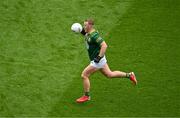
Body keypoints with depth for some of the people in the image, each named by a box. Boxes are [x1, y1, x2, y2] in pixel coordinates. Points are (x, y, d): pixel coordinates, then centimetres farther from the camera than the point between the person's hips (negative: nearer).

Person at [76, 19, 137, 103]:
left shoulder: (94, 35, -24)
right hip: (96, 60, 10)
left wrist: (99, 57, -30)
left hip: (97, 61, -10)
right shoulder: (88, 33, 4)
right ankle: (129, 75, 27)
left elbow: (104, 45, -30)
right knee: (109, 75, 20)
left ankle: (86, 96, 4)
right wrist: (82, 31, 6)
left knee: (84, 75, -7)